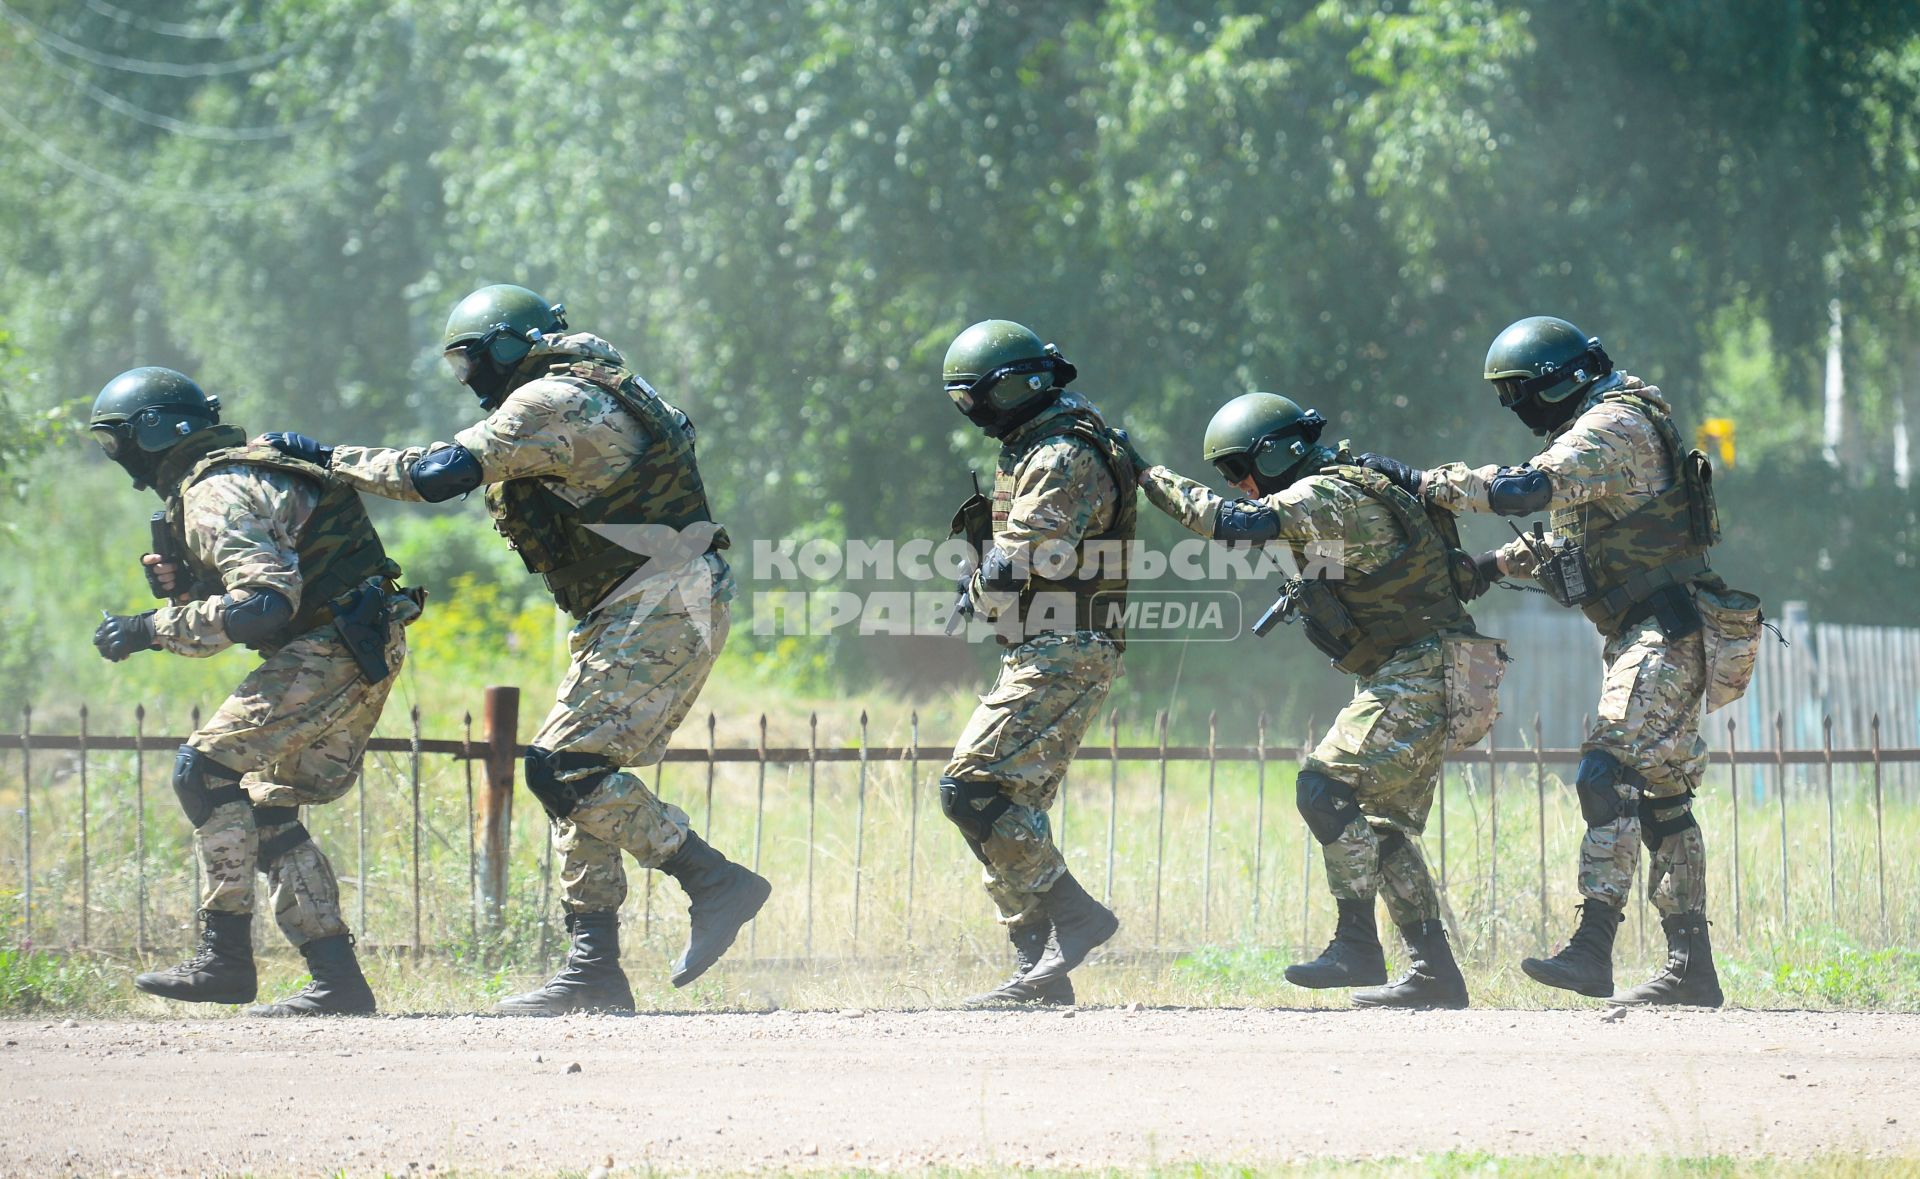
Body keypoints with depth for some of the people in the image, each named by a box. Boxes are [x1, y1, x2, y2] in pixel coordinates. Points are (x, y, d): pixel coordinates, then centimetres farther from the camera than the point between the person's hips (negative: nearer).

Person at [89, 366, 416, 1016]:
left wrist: (152, 629, -19)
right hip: (362, 656, 11)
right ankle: (338, 980, 8)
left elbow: (263, 608, -26)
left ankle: (226, 955, -12)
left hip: (332, 647, -11)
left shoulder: (217, 494, -15)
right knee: (265, 810, 13)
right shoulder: (244, 471, 19)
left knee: (206, 770, -13)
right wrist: (181, 585, 6)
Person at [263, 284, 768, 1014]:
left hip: (661, 611, -10)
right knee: (575, 773, 9)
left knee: (566, 768, -16)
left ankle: (716, 882, -14)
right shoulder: (588, 395, 20)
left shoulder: (550, 404, -12)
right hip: (632, 614, 10)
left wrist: (329, 458, -7)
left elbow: (437, 474, -17)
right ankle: (594, 967, 9)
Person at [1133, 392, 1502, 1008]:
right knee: (1384, 821, 12)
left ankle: (1357, 945, -15)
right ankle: (1435, 973, 13)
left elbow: (1239, 521, -26)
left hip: (1423, 679, -11)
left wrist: (1157, 480, -15)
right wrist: (1308, 599, 15)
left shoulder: (1328, 496, -15)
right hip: (1423, 681, 11)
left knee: (1327, 787, -16)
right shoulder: (1353, 489, 17)